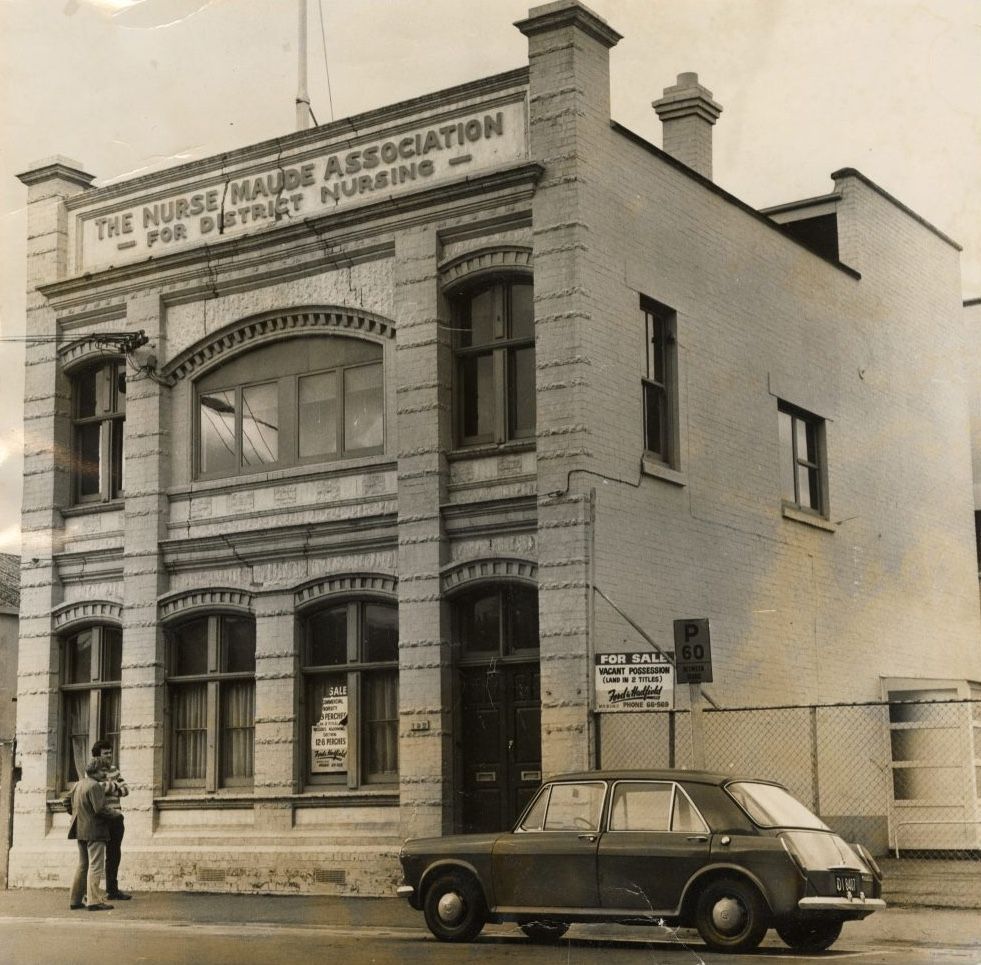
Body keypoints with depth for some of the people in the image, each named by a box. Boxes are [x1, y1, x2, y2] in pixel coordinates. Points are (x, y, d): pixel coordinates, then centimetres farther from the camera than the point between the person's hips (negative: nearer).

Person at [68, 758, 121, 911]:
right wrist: (117, 815, -9)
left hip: (80, 831, 9)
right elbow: (101, 809, -22)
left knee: (82, 864, 16)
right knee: (96, 866, -7)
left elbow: (73, 807, 20)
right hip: (94, 831, -9)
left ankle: (75, 900, 19)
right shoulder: (94, 786, -16)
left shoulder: (78, 785, 13)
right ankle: (94, 901, -10)